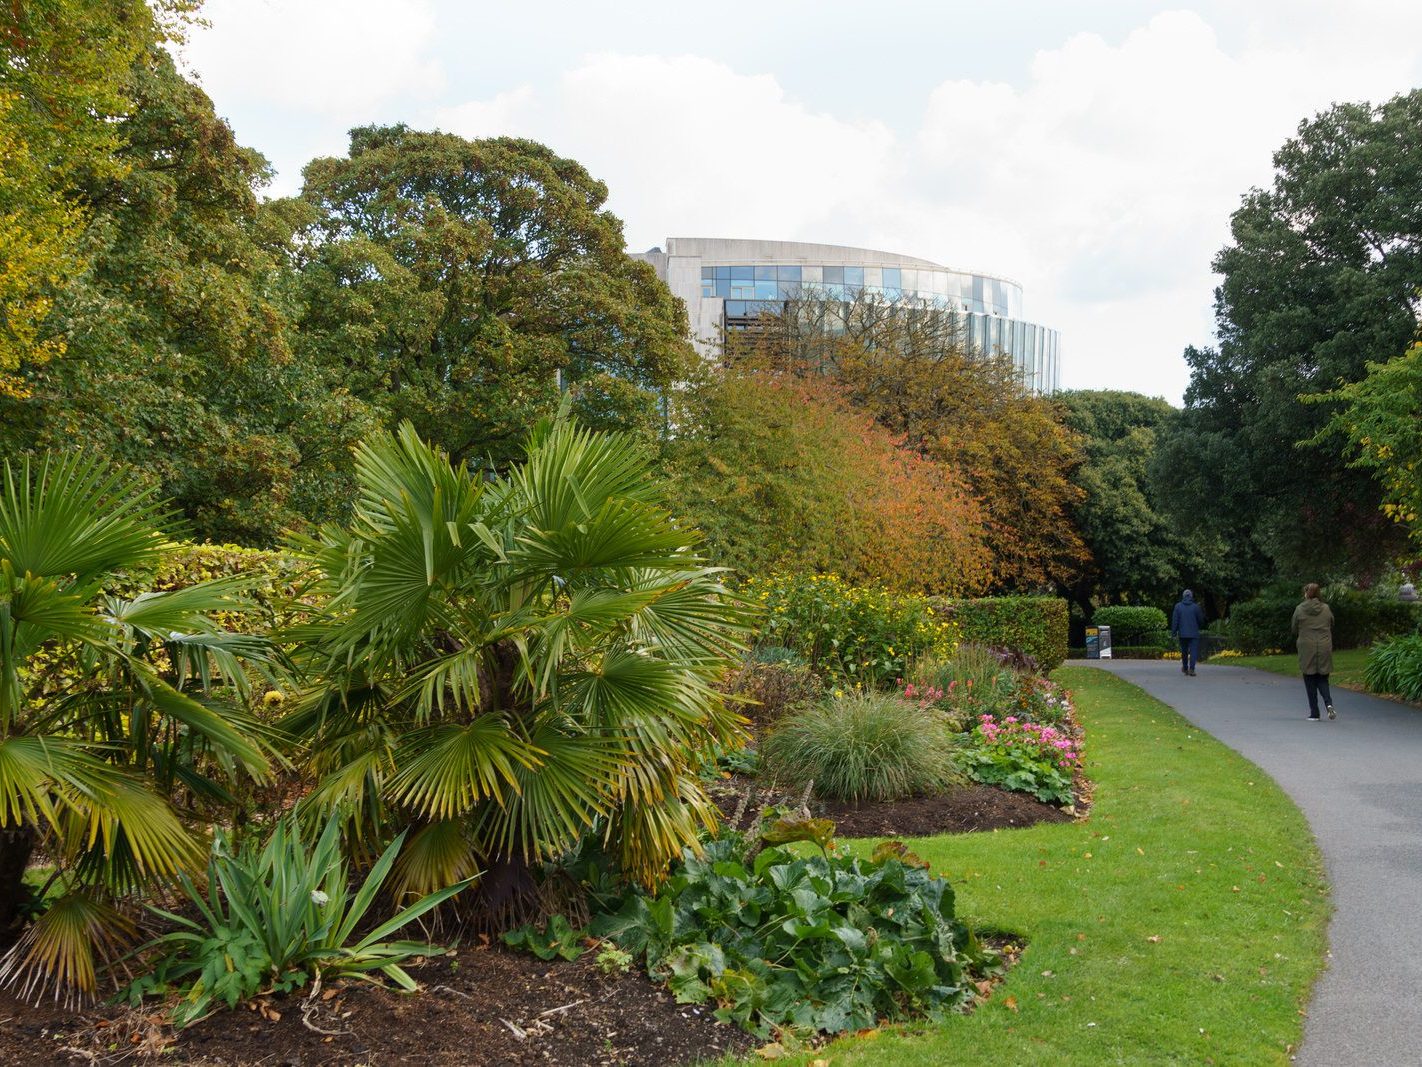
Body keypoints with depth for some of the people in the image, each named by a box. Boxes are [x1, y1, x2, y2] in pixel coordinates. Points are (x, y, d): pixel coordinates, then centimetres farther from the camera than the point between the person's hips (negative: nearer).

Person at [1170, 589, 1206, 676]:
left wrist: (1173, 632, 2)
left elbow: (1175, 620, -3)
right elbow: (1201, 620, 6)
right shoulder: (1196, 607, -2)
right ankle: (1191, 668, -16)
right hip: (1194, 633, -2)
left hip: (1182, 633, 2)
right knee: (1193, 651, -3)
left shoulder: (1178, 606, -1)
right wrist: (1200, 627, 27)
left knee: (1184, 651, 14)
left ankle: (1185, 668, 23)